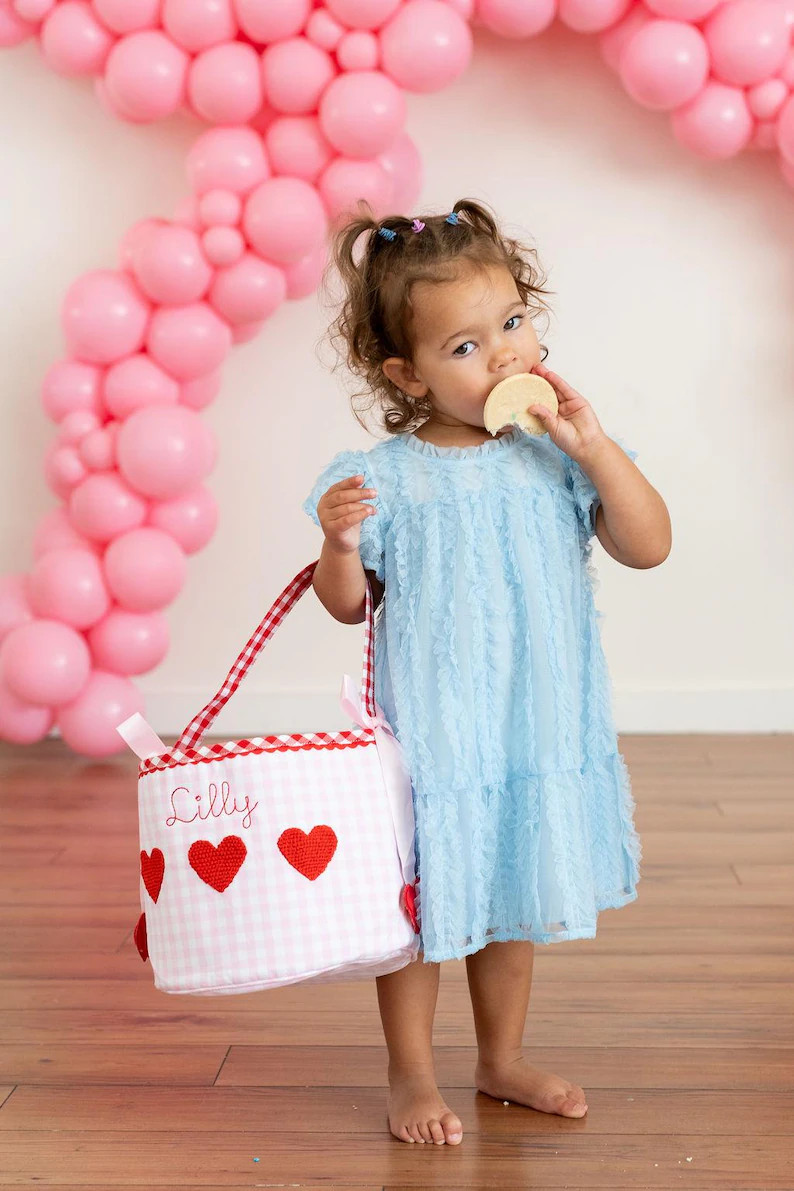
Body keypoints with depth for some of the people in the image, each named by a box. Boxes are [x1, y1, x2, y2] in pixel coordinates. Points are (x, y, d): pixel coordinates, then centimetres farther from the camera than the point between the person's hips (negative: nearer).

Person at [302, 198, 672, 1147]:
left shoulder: (557, 456, -3)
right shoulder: (384, 477, -11)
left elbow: (649, 546, -8)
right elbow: (347, 604, -2)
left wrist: (593, 445, -17)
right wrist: (340, 543, -23)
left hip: (537, 726, 3)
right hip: (427, 734, -3)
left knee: (510, 903, 19)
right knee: (423, 905, 10)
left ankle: (502, 1060, 40)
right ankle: (412, 1077, 31)